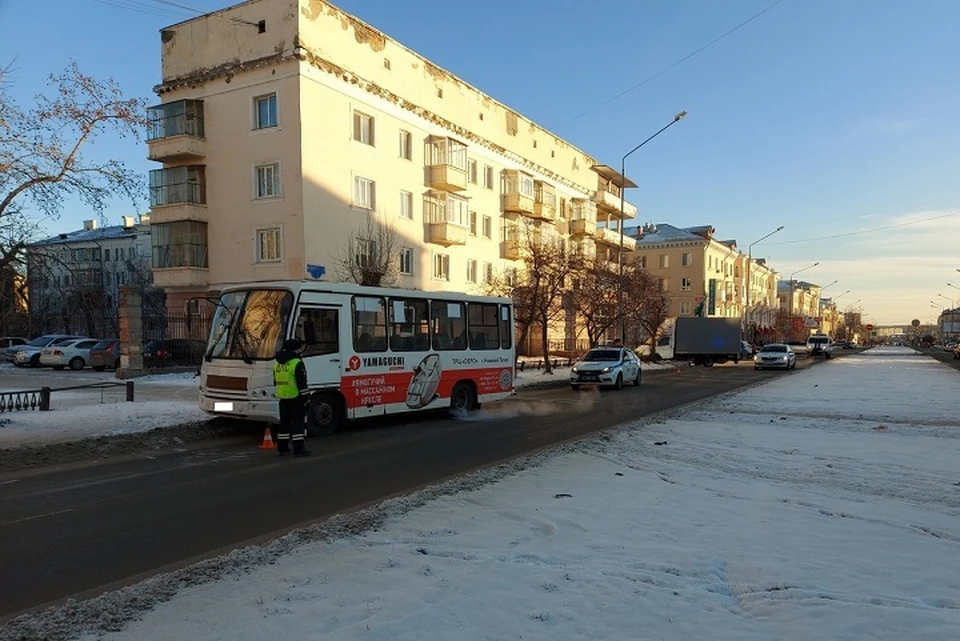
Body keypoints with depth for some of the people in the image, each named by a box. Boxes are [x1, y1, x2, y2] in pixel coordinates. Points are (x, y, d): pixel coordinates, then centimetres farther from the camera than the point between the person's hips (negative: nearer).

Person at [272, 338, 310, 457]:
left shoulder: (276, 363, 12)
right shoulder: (297, 363, -13)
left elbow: (275, 382, 19)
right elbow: (302, 383, -15)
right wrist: (305, 397, -11)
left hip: (283, 398, 7)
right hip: (295, 397, -7)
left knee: (284, 422, 14)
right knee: (298, 422, -4)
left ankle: (282, 448, 19)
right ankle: (298, 449, -5)